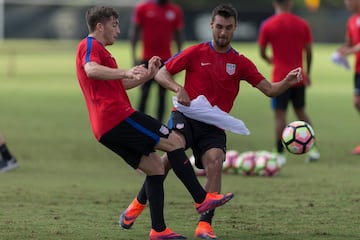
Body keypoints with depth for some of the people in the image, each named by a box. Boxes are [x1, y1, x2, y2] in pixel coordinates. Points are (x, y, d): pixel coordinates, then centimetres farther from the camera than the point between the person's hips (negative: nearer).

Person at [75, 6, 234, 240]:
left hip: (105, 130, 11)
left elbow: (119, 84, 36)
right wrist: (126, 72, -37)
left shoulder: (95, 48, 29)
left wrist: (147, 74, 25)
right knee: (172, 141, -7)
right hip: (117, 117, -11)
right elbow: (91, 70, -27)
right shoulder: (90, 45, -4)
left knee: (155, 166, 9)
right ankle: (202, 199, -6)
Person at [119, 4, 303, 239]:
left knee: (215, 164, -23)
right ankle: (139, 202, -12)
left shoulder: (241, 63, 9)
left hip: (213, 127, 2)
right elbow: (161, 73, 6)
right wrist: (178, 88, -14)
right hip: (186, 116, -2)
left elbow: (269, 89, 4)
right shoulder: (196, 52, 4)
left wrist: (287, 82, -17)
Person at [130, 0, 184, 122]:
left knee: (162, 94, 3)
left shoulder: (176, 11, 5)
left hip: (166, 60, 2)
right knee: (144, 93, -3)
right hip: (148, 59, -2)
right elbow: (135, 31, 2)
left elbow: (178, 34, 12)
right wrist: (133, 54, -5)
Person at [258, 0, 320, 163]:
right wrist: (307, 73, 17)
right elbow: (308, 52, 4)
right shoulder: (302, 24, 1)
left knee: (280, 115, -1)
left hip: (280, 79, -3)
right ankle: (312, 148, 11)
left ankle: (280, 154, -4)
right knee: (301, 112, 16)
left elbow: (262, 52, 0)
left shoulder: (267, 25, -6)